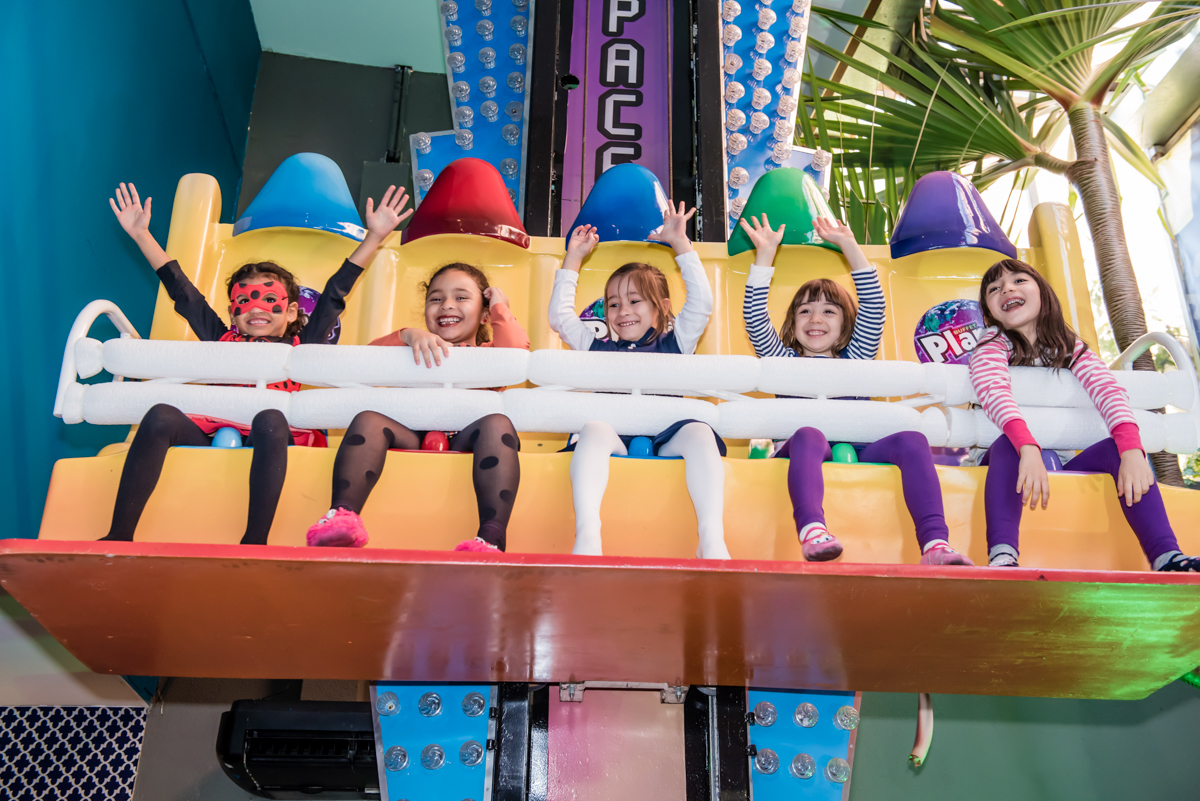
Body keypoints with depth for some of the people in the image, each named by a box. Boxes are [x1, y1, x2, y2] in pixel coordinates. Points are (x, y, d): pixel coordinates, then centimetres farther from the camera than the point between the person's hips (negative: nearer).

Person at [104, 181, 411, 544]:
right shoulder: (222, 339, 31)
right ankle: (119, 535, -32)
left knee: (269, 419, -36)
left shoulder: (299, 346, 27)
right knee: (160, 415, -27)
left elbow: (335, 292, 28)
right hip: (211, 429, 2)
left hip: (268, 433, -2)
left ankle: (255, 541, -44)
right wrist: (141, 233, 40)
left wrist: (375, 236, 30)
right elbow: (181, 289, 35)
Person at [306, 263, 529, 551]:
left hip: (466, 442, -2)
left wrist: (501, 308, 15)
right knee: (368, 419, -22)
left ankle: (492, 538, -49)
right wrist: (408, 335, -7)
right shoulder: (418, 351, 29)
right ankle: (343, 514, -44)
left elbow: (516, 349, -2)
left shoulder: (489, 352, 25)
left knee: (497, 423, -31)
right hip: (413, 439, 2)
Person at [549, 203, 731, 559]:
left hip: (666, 437, 0)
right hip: (613, 437, 0)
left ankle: (712, 539, -44)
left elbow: (701, 303, 16)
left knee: (699, 432, -33)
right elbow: (559, 316, 30)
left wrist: (680, 243, 17)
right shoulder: (598, 347, 30)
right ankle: (587, 534, -50)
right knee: (594, 427, -34)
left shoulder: (674, 343, 26)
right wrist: (573, 258, 31)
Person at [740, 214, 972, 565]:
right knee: (808, 434, -35)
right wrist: (765, 254, 7)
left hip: (861, 453, 2)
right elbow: (755, 318, 11)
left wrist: (849, 245, 15)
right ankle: (812, 531, -58)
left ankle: (935, 544, -40)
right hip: (807, 454, -2)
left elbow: (874, 306, 17)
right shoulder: (785, 361, 24)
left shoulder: (854, 360, 27)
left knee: (911, 439, -25)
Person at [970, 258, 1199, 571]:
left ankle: (1166, 557, -29)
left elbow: (1108, 388, -14)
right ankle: (1002, 556, -51)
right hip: (1013, 463, -3)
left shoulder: (1069, 345, 5)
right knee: (1008, 442, -33)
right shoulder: (992, 343, -4)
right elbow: (994, 392, -26)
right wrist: (1028, 449, -45)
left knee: (1118, 447, -20)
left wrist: (1132, 449, -34)